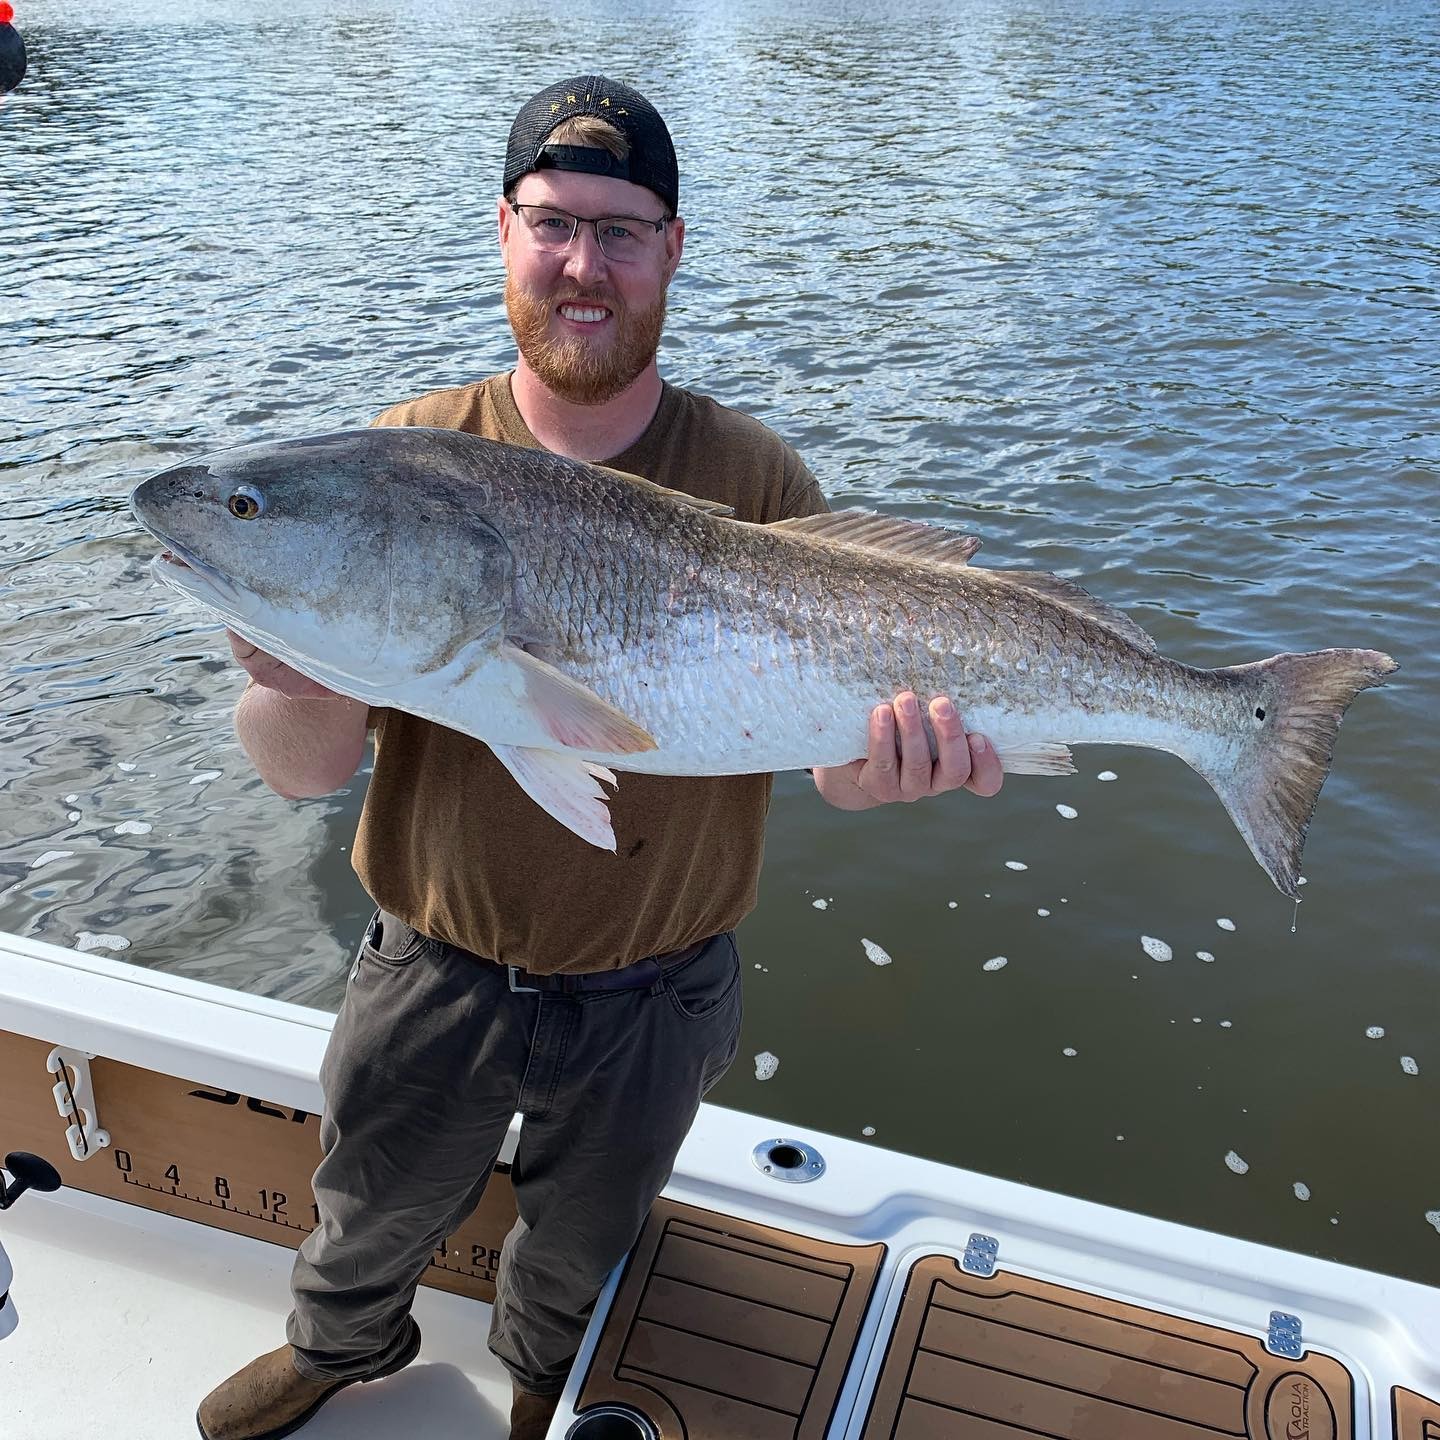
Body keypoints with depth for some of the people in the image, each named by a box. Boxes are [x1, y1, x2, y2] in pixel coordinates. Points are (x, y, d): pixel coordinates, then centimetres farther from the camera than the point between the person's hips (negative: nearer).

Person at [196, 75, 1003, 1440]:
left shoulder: (756, 479, -13)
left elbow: (837, 749, -14)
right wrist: (296, 695, -40)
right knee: (369, 1219, 27)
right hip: (433, 975, 1)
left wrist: (882, 766, -37)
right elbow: (309, 771, -17)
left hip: (650, 1004, 0)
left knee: (579, 1248, 27)